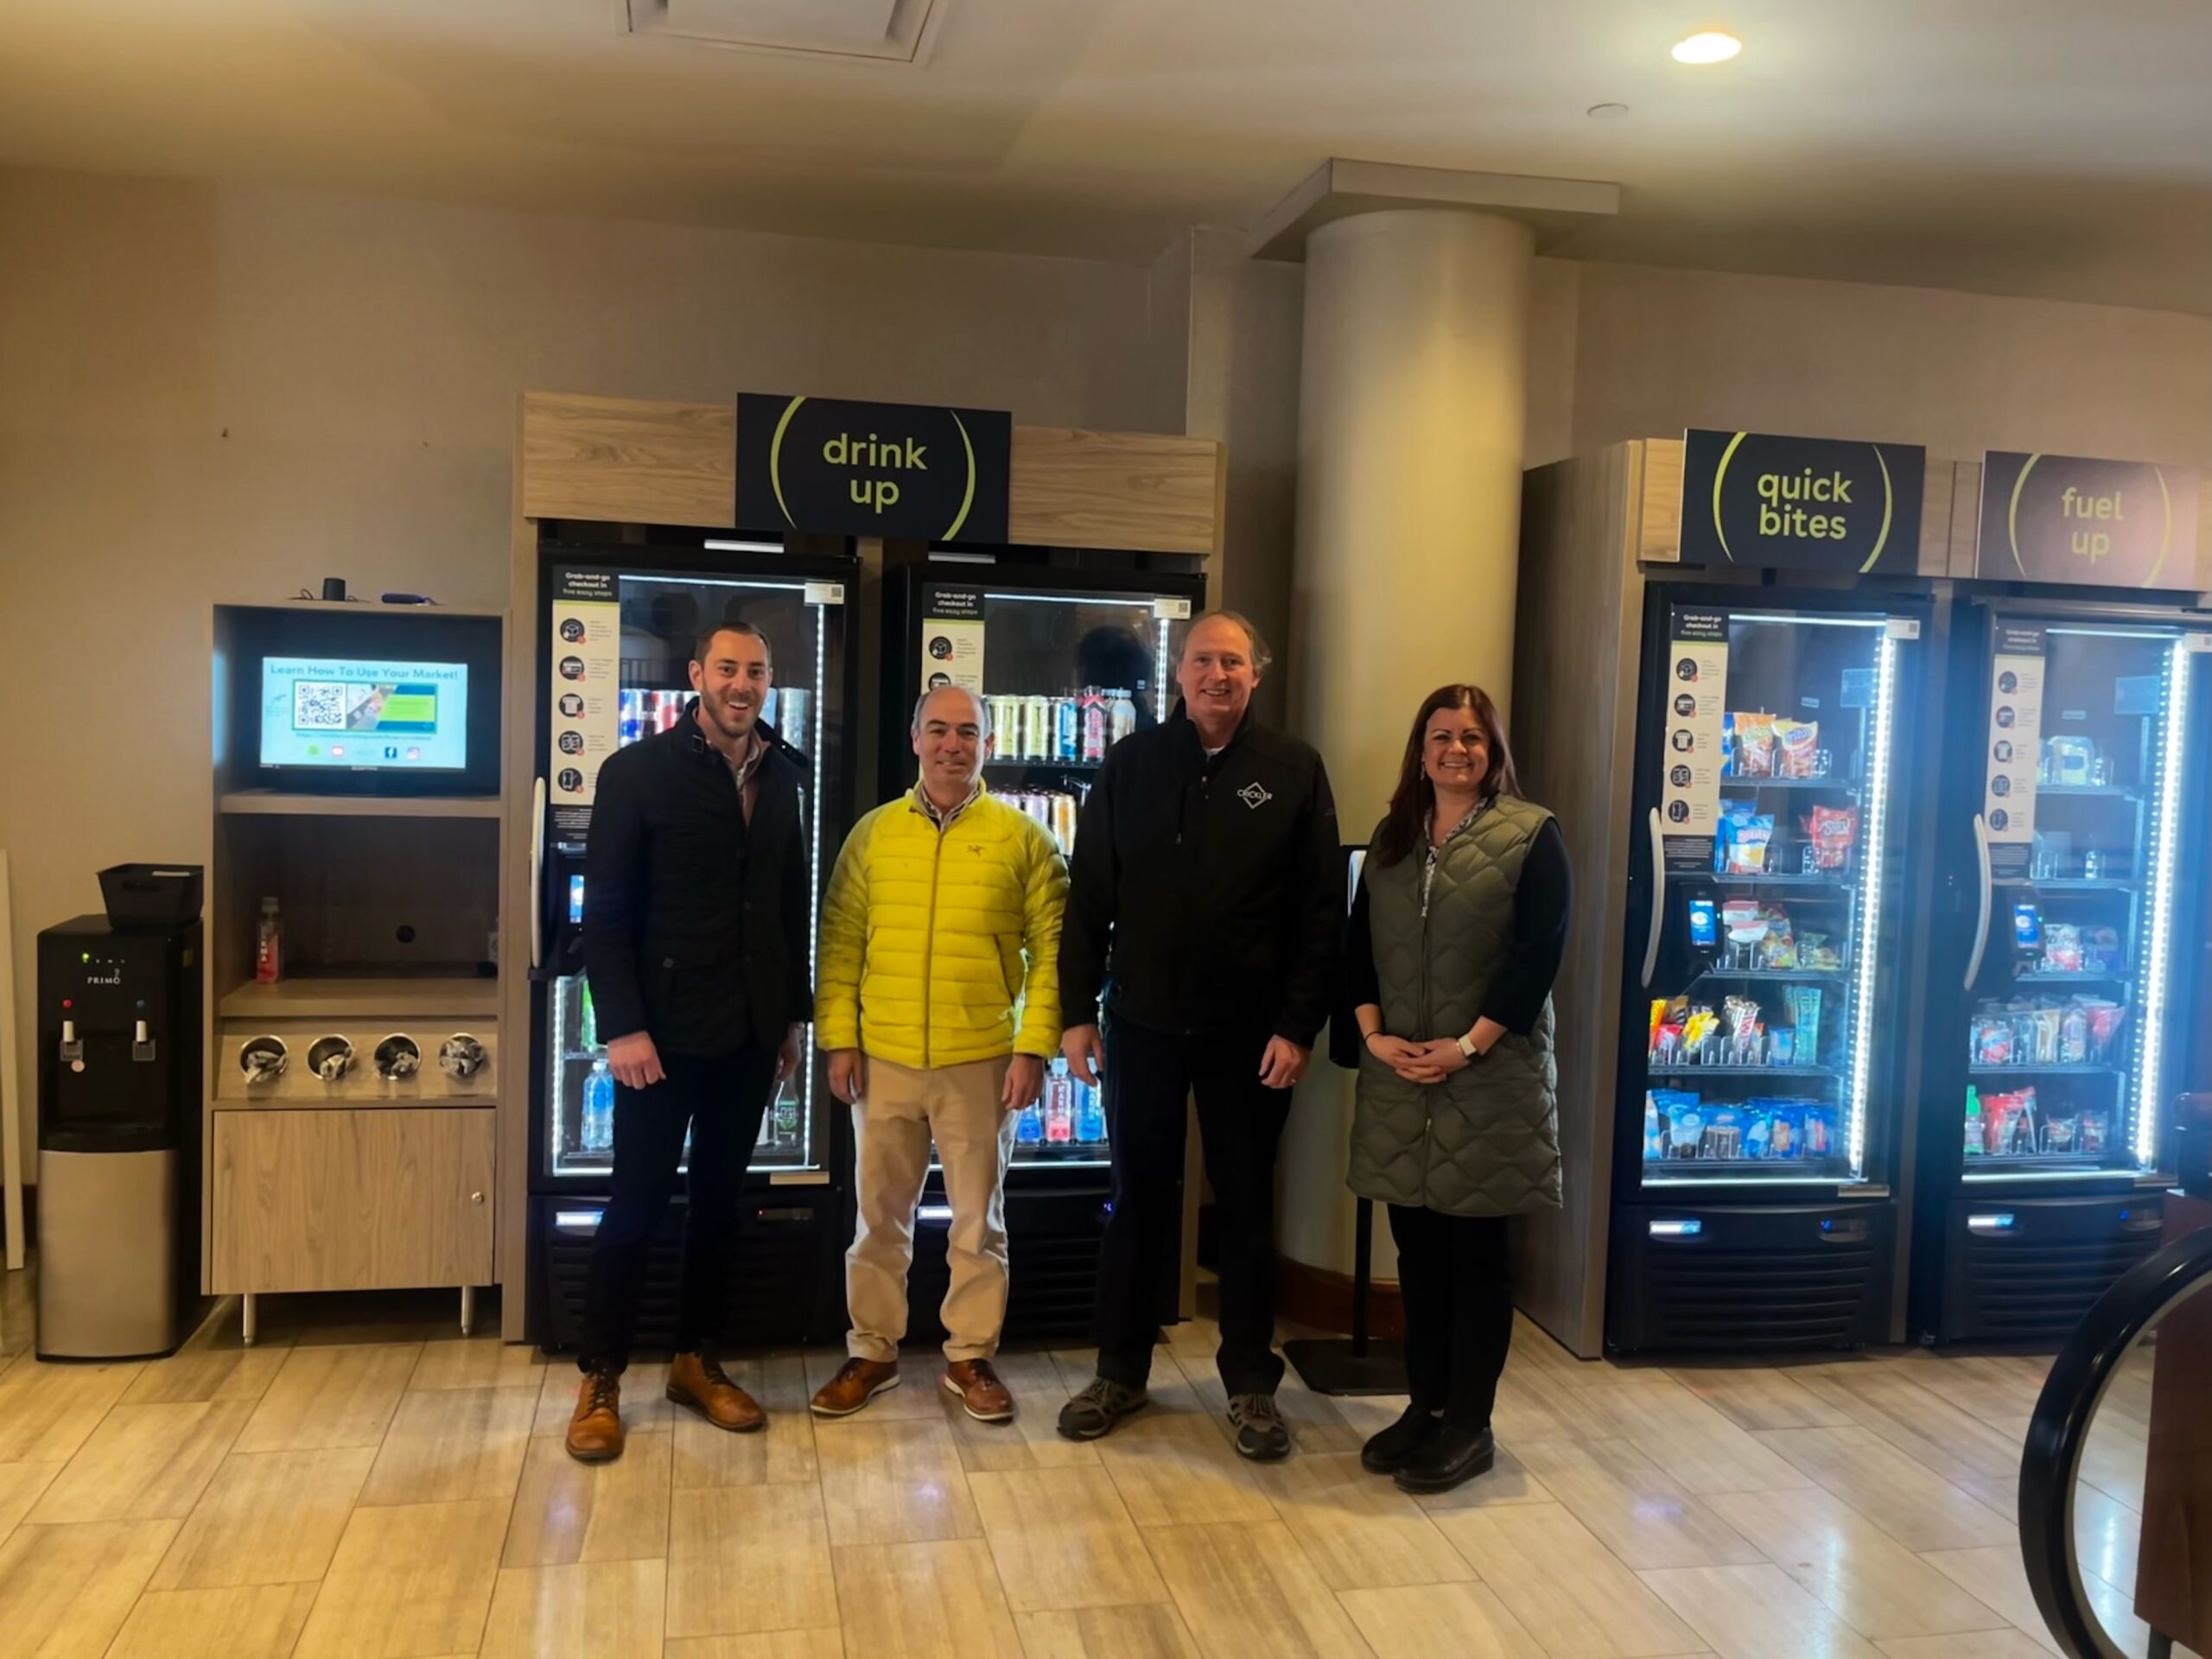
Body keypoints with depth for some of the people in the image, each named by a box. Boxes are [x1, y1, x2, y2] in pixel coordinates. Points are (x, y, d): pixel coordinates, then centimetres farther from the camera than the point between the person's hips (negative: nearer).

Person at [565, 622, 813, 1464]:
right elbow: (606, 911, -9)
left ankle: (696, 1362, 27)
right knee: (638, 1203, 4)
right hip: (664, 1029, -4)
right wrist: (622, 1026, -15)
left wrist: (793, 1015, 9)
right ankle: (599, 1381, 18)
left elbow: (793, 903, 11)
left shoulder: (782, 776, 7)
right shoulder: (637, 771, -7)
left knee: (720, 1200, 13)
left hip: (750, 1032, 5)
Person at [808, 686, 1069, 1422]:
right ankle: (872, 1351, 27)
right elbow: (840, 941, 5)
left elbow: (1051, 947, -2)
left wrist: (1035, 1046, -9)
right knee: (880, 1216, 12)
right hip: (884, 1059, 2)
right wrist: (839, 1037, -1)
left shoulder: (1023, 837, -1)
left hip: (982, 1061, -1)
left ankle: (970, 1356, 24)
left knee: (978, 1220, 10)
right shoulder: (873, 832, 4)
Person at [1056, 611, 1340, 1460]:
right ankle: (1120, 1371, 26)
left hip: (1249, 1030, -1)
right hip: (1141, 1021, 1)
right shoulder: (1131, 763, 2)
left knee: (1245, 1205, 10)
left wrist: (1299, 1025, -9)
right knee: (1138, 1198, 12)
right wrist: (1077, 1010, -1)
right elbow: (1089, 895, 3)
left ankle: (1251, 1382, 24)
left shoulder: (1293, 770, -2)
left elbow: (1320, 912, -4)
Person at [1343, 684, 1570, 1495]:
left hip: (1490, 1081, -5)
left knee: (1476, 1252, 4)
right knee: (1416, 1247, 11)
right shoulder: (1392, 837, 11)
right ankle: (1425, 1405, 24)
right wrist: (1373, 1035, -6)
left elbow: (1539, 954, -11)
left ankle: (1469, 1424, 15)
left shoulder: (1532, 835, -4)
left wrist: (1468, 1045, -16)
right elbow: (1358, 943, 9)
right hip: (1398, 1078, 5)